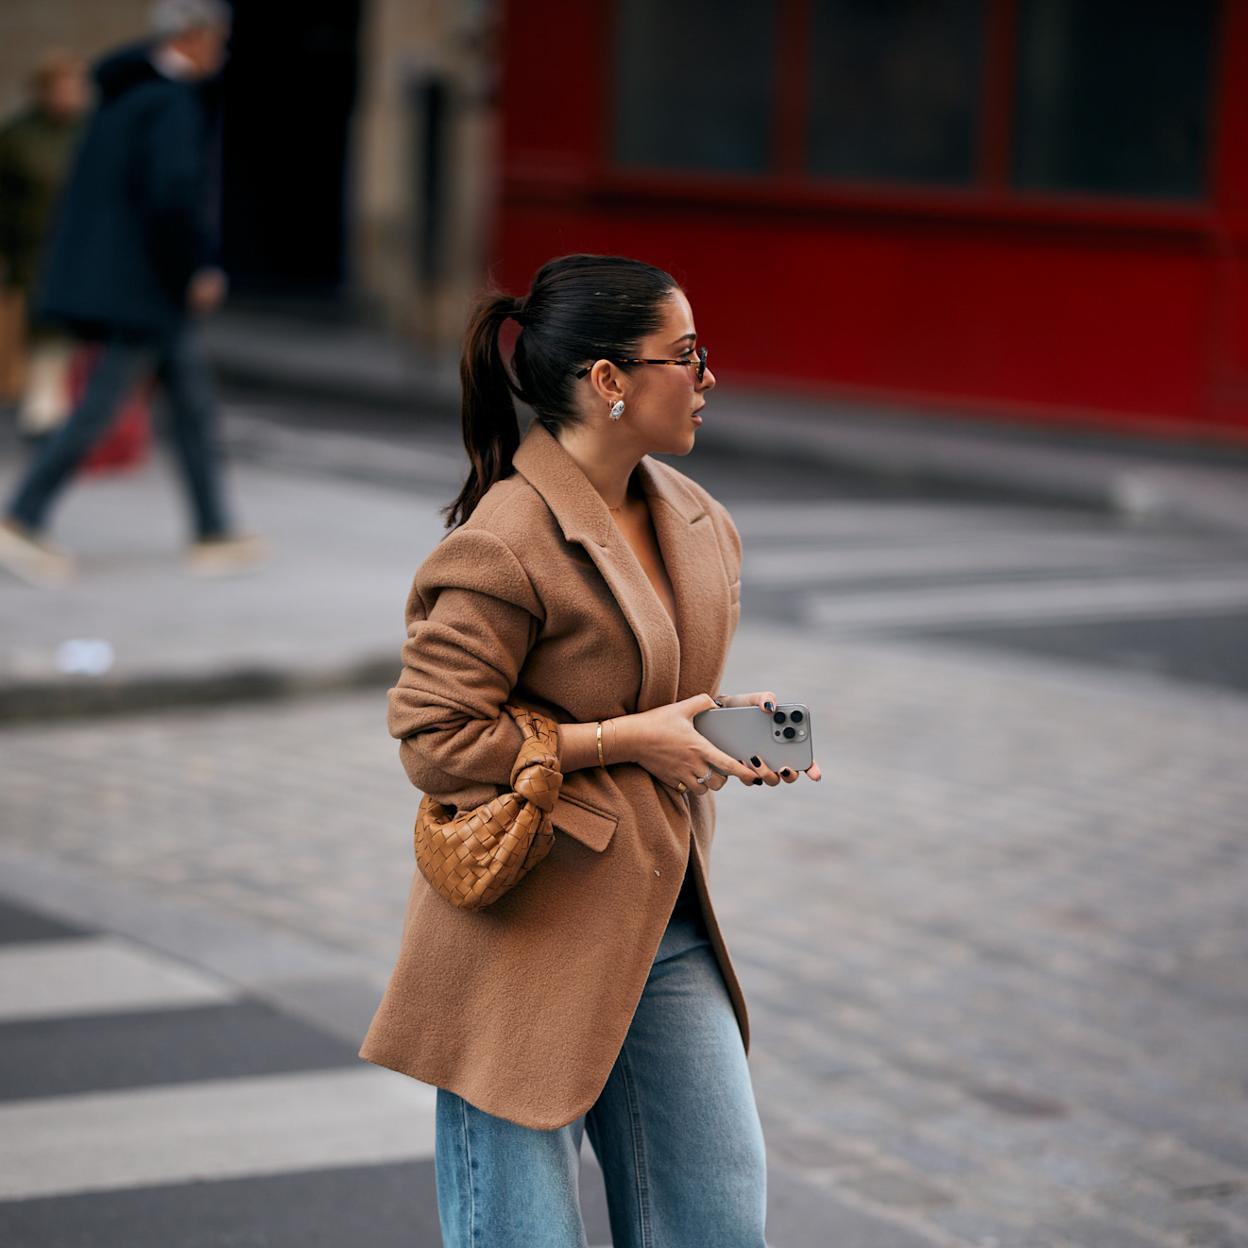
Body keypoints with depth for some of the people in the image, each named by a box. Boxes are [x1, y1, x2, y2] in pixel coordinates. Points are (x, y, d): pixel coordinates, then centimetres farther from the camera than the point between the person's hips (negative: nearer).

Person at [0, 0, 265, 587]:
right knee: (101, 403, -6)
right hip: (145, 282, -10)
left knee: (192, 395, 12)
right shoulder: (176, 102, -15)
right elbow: (173, 193, -27)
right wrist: (199, 270, -16)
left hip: (109, 270, 10)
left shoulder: (123, 91, 14)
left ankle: (214, 534, 15)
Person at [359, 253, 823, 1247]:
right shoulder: (503, 546, -18)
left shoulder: (698, 522, 9)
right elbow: (434, 739, -18)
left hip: (663, 931, 8)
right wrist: (629, 740, -17)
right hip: (528, 939, -8)